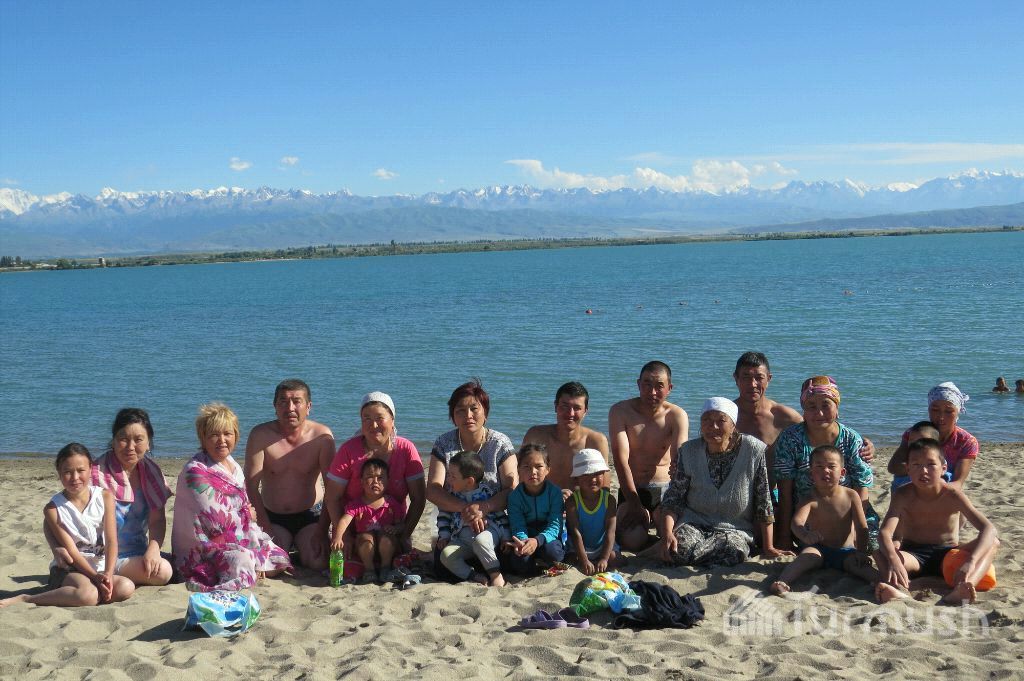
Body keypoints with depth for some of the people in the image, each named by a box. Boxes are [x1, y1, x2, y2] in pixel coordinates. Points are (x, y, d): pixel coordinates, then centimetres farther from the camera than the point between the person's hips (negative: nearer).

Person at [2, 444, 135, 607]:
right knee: (87, 594, -36)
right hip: (69, 570, -4)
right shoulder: (53, 508, -6)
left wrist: (107, 575, -21)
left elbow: (111, 541, -6)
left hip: (101, 569, 4)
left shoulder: (105, 497, 0)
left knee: (126, 588, -29)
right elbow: (71, 551, -10)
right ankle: (26, 598, -21)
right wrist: (96, 578, -21)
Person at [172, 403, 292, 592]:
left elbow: (246, 507, 12)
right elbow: (217, 521, -23)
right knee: (243, 564, -29)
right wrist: (246, 515, -8)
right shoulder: (196, 471, -19)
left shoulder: (233, 465, 9)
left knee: (279, 561, 3)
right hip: (203, 548, -8)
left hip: (238, 540, 8)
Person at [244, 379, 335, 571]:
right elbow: (251, 485, -12)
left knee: (318, 563, -21)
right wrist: (267, 529, -18)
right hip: (273, 517, 0)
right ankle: (286, 546, 14)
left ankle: (301, 546, 16)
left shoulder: (321, 436, -10)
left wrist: (322, 530, -15)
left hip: (310, 515, 0)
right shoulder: (260, 435, -11)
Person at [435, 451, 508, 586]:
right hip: (462, 538, 4)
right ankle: (476, 577, -23)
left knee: (479, 541, -39)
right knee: (446, 556, -21)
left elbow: (501, 515, 3)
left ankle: (496, 575, -25)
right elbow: (444, 514, 16)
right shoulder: (451, 492, 6)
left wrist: (506, 538, 0)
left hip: (488, 530, -4)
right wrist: (444, 535, 5)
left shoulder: (488, 489, -3)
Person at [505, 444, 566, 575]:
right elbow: (518, 527, -13)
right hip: (525, 537, 1)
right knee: (519, 563, -29)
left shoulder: (554, 492, -13)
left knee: (551, 551, -35)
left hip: (548, 537, -1)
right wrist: (522, 541, -39)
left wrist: (537, 541, -39)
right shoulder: (515, 496, -9)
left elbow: (555, 525, -19)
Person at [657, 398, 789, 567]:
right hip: (693, 523, 1)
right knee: (679, 550, -33)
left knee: (734, 550, -36)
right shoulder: (688, 451, -1)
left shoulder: (755, 451, -8)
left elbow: (764, 502, -4)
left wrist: (768, 548, -3)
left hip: (735, 528, -1)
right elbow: (673, 498, -3)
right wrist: (667, 534, -21)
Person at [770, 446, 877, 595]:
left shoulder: (851, 496, -3)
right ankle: (782, 581, -47)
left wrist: (862, 552, -16)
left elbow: (861, 528, -3)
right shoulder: (811, 499, -8)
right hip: (819, 550, -1)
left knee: (855, 562, -28)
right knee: (807, 555, -29)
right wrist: (805, 535, -51)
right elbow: (797, 520, -27)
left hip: (846, 552, 1)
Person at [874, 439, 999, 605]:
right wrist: (893, 560, -49)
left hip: (947, 555, 0)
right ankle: (898, 589, -59)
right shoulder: (903, 495, -12)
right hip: (913, 555, 0)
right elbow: (885, 532, -26)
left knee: (993, 542, -24)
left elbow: (988, 529, -25)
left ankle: (962, 590, -51)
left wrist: (970, 562, -44)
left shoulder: (952, 494, -13)